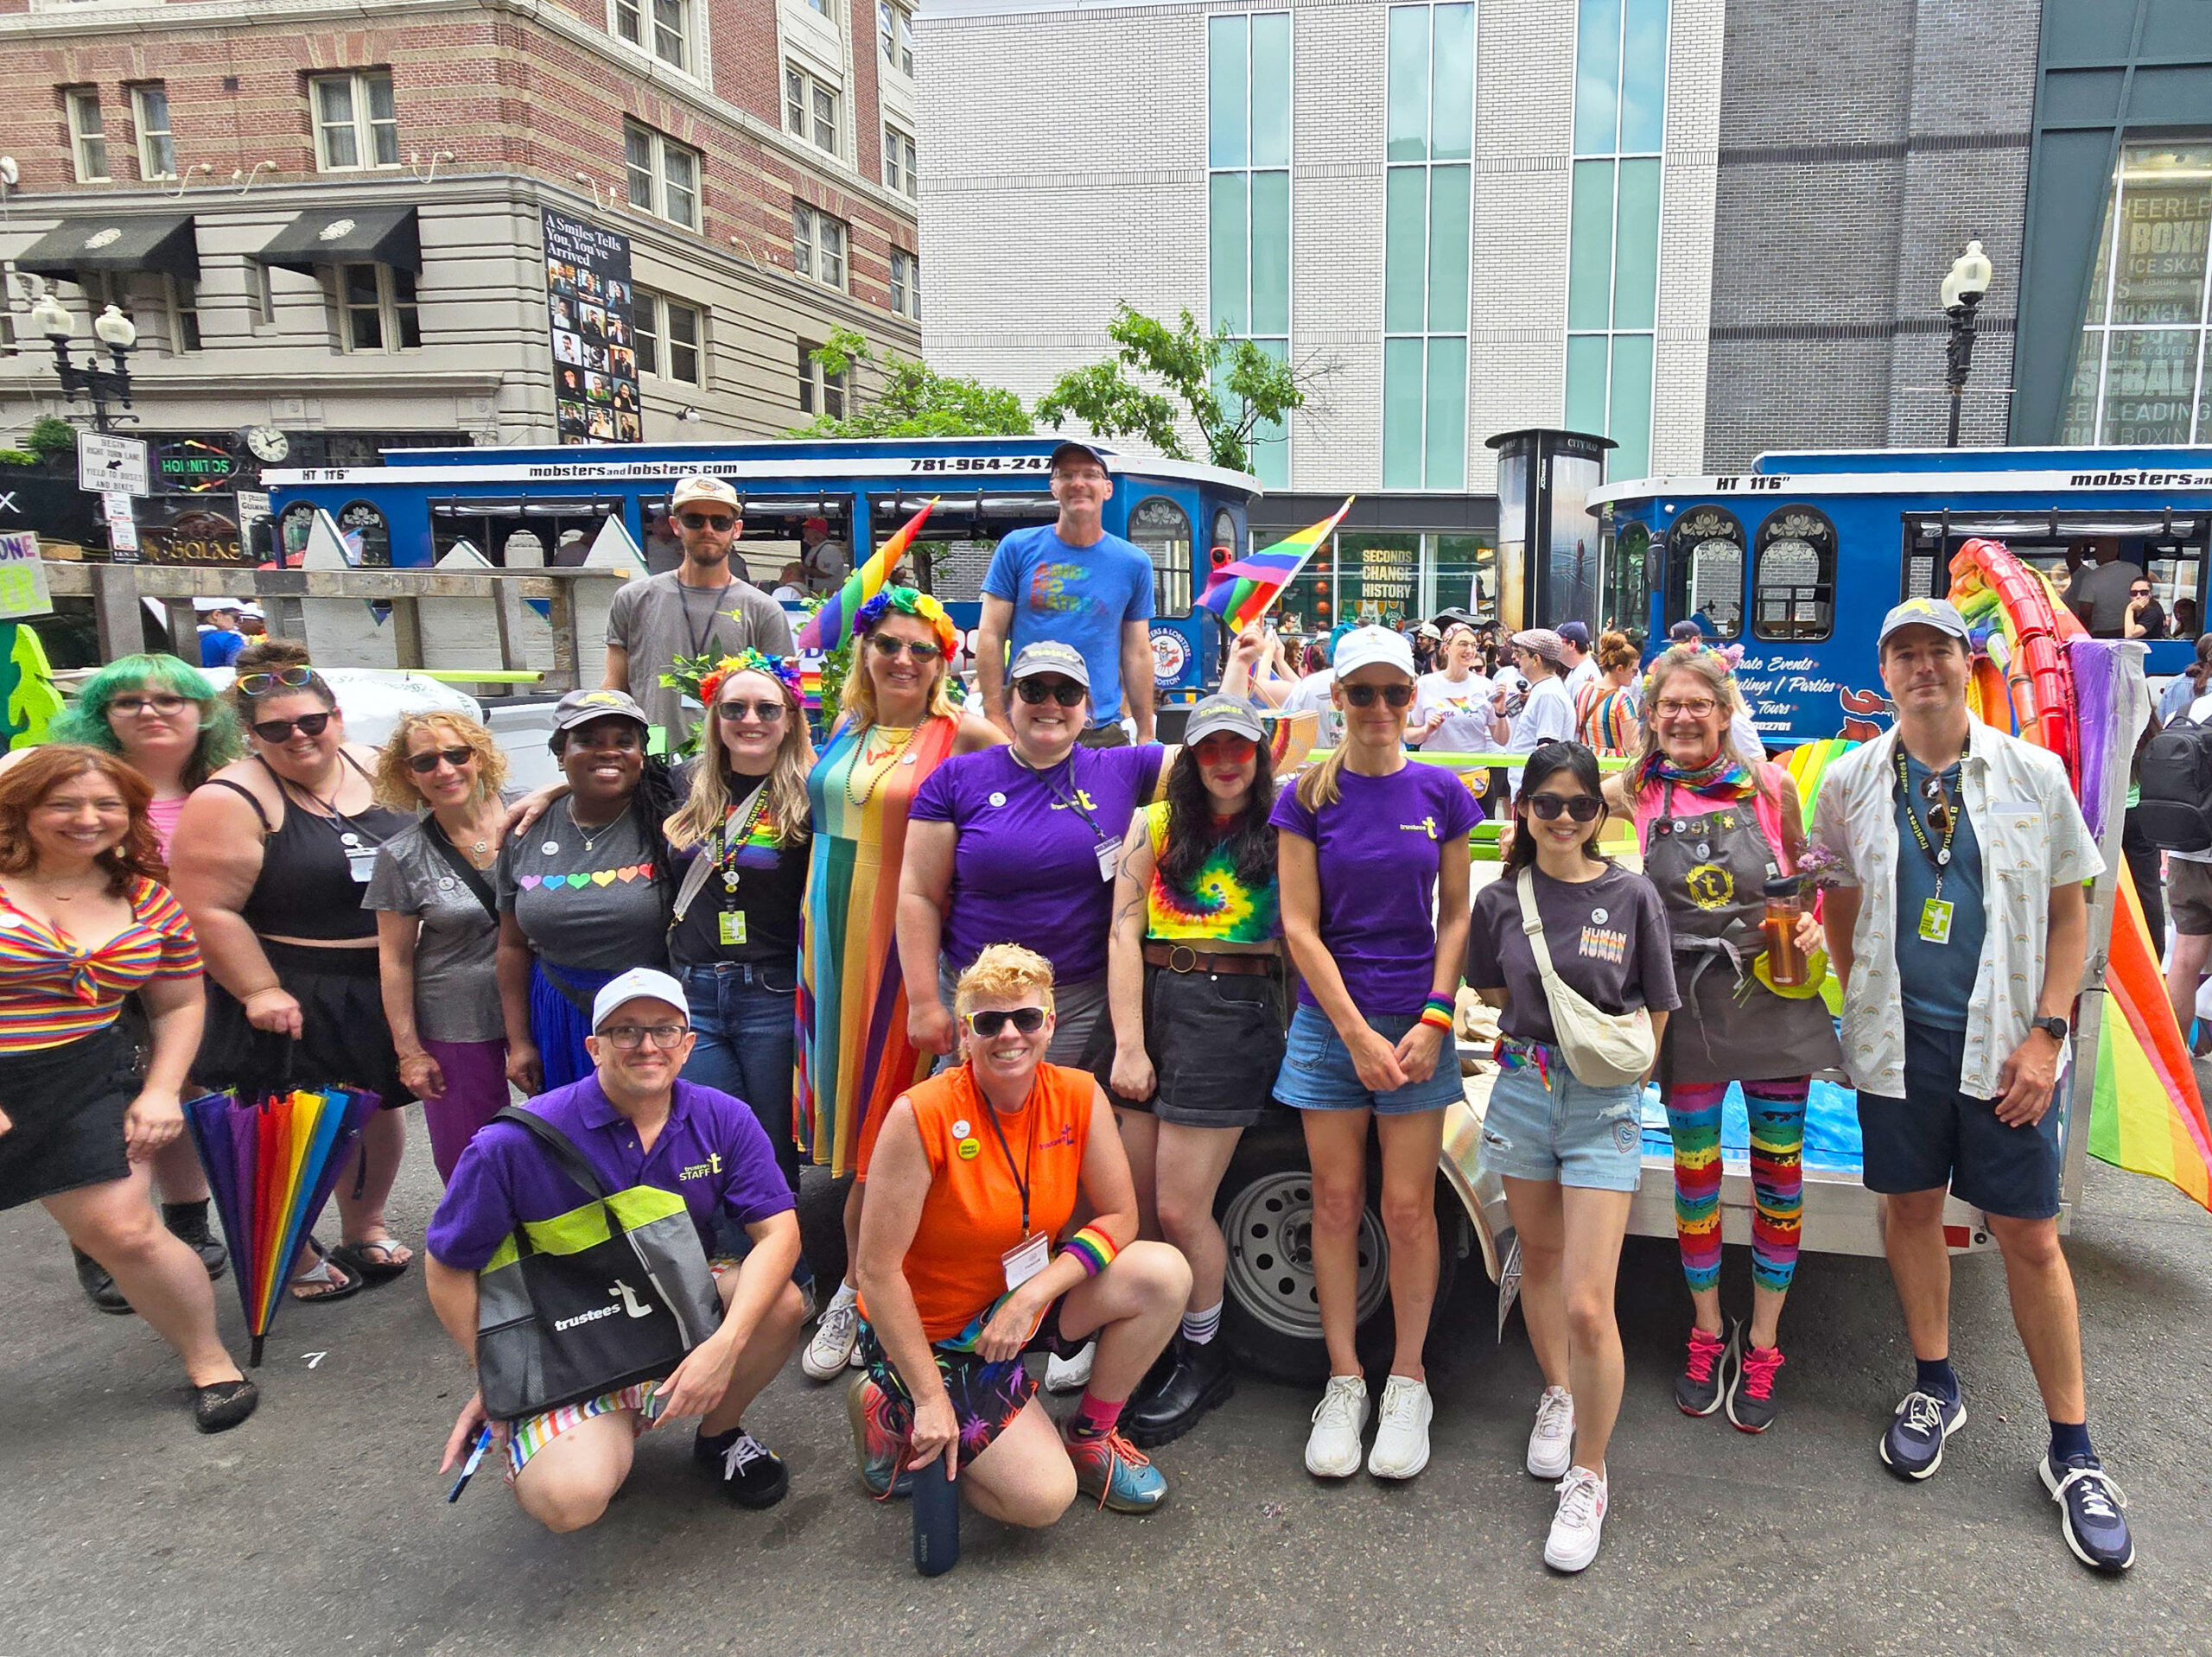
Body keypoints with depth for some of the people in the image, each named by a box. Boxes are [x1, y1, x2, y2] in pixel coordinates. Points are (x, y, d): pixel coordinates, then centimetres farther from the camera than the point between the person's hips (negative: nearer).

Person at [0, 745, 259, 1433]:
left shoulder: (148, 902, 5)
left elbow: (179, 1004, 15)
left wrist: (160, 1091, 3)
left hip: (83, 1086, 2)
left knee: (125, 1233, -3)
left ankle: (210, 1362, 15)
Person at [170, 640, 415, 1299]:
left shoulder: (377, 770, 3)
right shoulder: (232, 800, -14)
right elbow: (209, 909, -16)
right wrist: (260, 992, -18)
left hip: (383, 986, 6)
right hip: (292, 998, -6)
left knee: (381, 1106, 16)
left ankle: (365, 1227, 36)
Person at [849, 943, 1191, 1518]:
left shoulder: (1078, 1096, -11)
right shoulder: (921, 1115, -25)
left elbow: (1119, 1217, -6)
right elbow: (878, 1271, -21)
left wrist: (1030, 1297, -19)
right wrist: (931, 1399, -19)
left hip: (1025, 1302, 5)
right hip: (931, 1331, -5)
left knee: (1164, 1273, -17)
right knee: (1045, 1497, -16)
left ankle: (1090, 1437, 7)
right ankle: (893, 1415, 9)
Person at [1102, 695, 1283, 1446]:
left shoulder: (1279, 831, 9)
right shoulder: (1155, 826, 11)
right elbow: (1124, 934, 3)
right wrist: (1128, 1043, -5)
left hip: (1234, 1012, -3)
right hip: (1151, 1004, 3)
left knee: (1179, 1209, -3)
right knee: (1132, 1203, 5)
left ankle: (1203, 1356, 22)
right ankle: (1153, 1344, 27)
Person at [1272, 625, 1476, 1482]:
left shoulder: (1440, 793, 1)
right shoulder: (1308, 797, -2)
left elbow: (1455, 916, 4)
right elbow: (1300, 926, -4)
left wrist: (1433, 1022, -7)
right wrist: (1359, 1035, -9)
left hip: (1417, 1021, 0)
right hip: (1329, 1019, 0)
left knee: (1408, 1207, 4)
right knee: (1336, 1203, 7)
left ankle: (1408, 1380, 22)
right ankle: (1344, 1381, 22)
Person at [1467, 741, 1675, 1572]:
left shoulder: (1631, 896, -6)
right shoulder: (1501, 900, 0)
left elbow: (1655, 1011, 3)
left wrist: (1619, 1069, 4)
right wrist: (1555, 1035, 7)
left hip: (1604, 1103, -3)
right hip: (1523, 1089, 3)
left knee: (1588, 1305, -6)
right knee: (1539, 1260, 20)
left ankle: (1587, 1474, 13)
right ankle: (1557, 1395, 45)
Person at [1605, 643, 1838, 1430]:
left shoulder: (1770, 786, -1)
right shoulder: (1638, 792, 0)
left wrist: (1810, 924, -8)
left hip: (1774, 993, 0)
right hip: (1687, 1003, 0)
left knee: (1779, 1170, 7)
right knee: (1695, 1171, 10)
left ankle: (1762, 1345, 25)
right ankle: (1708, 1332, 30)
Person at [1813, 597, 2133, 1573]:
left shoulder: (2033, 774, -2)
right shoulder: (1851, 782, 1)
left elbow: (2069, 910, 1)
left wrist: (2047, 1032, -6)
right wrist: (1861, 997, 4)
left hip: (2004, 1046, -1)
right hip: (1896, 1040, 2)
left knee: (2030, 1237, 3)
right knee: (1912, 1209, 12)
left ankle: (2071, 1450, 19)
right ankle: (1934, 1387, 32)